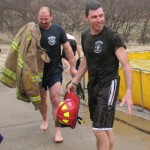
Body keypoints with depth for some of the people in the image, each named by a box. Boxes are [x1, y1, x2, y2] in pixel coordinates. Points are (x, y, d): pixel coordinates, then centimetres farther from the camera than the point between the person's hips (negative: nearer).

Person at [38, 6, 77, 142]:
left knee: (55, 99, -9)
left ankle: (58, 130, -2)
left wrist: (72, 67, 0)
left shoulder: (58, 30, -6)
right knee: (41, 99, 13)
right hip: (39, 71, 2)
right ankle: (45, 119, 40)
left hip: (55, 70, -2)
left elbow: (67, 48, 0)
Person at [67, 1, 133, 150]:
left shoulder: (113, 37, -16)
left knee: (99, 129, -10)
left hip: (108, 84, -7)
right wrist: (75, 81, 19)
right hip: (93, 84, 7)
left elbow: (126, 65, -20)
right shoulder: (85, 35, 4)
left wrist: (128, 92, -30)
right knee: (105, 127, 17)